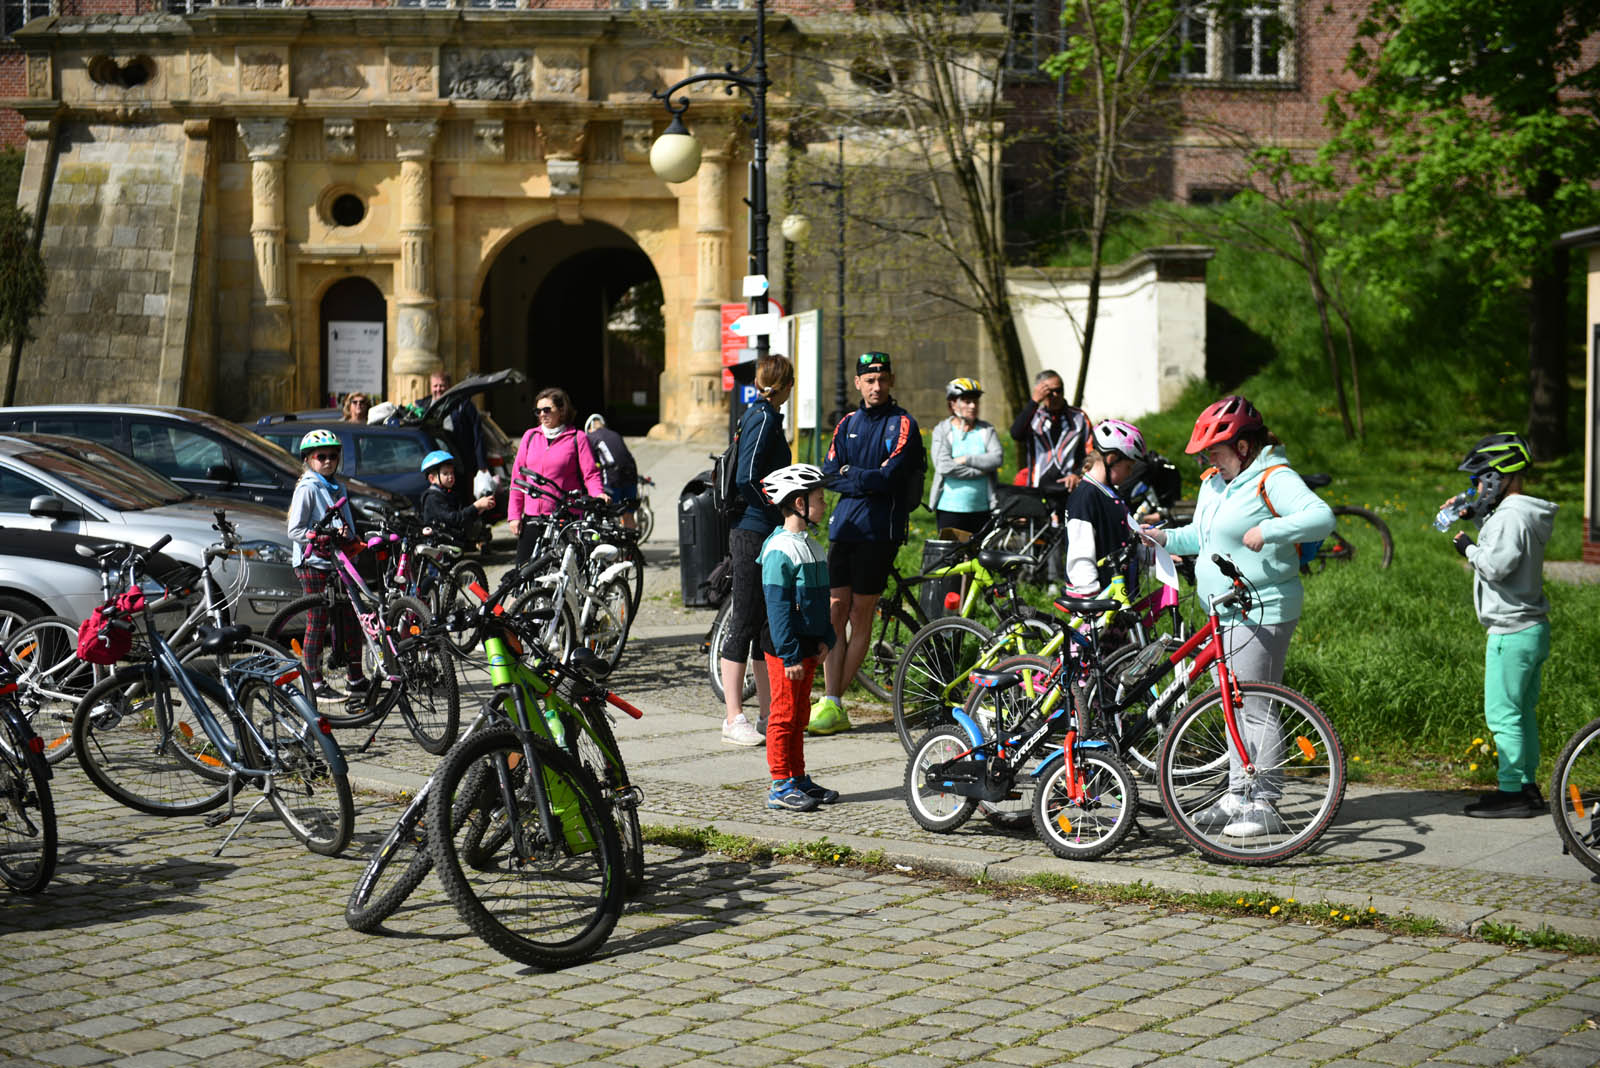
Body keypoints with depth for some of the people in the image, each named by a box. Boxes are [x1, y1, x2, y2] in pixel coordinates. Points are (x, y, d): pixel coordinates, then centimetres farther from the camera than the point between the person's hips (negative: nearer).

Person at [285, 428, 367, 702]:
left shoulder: (338, 489, 17)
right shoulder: (307, 489, -6)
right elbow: (295, 531, -10)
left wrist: (346, 535, 3)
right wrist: (323, 537, -19)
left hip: (337, 562, 7)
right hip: (313, 563, -7)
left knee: (348, 618, 6)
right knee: (318, 622, -5)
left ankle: (355, 679, 13)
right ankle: (314, 684, 1)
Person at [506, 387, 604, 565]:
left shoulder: (577, 438, 0)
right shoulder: (530, 436, 12)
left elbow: (590, 474, -3)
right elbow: (518, 475, 13)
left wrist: (598, 494, -25)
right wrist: (514, 514, 8)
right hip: (532, 516, 4)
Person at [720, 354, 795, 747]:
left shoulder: (756, 414, 14)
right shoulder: (765, 417, -13)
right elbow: (747, 478, -22)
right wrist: (781, 515, -14)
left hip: (764, 535, 10)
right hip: (754, 532, -10)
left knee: (769, 623, 13)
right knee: (744, 623, -4)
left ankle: (769, 713, 20)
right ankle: (733, 718, 0)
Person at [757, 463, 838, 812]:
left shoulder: (812, 547, 12)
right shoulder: (780, 550, -17)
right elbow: (778, 608, -20)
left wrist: (825, 638, 10)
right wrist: (790, 656, -21)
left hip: (808, 647, 9)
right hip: (785, 649, -9)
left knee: (799, 716, 15)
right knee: (784, 716, -3)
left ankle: (798, 778, 23)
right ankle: (780, 786, 3)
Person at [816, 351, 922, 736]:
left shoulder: (902, 424, -3)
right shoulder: (848, 424, 14)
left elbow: (888, 477, -13)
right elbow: (829, 474, 5)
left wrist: (849, 475, -4)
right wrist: (865, 483, -10)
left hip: (878, 530, -5)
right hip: (842, 526, 5)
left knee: (860, 617, 0)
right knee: (835, 613, -1)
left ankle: (835, 705, 4)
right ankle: (829, 702, -1)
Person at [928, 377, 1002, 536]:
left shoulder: (986, 430, 9)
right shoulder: (942, 431, 2)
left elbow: (998, 458, -7)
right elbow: (943, 466, -13)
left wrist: (967, 459, -14)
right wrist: (979, 470, -12)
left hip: (982, 509, 2)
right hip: (950, 509, -2)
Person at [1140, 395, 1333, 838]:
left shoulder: (1273, 479, -12)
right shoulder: (1214, 482, 16)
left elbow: (1322, 517, -24)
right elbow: (1203, 537, 29)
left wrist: (1268, 529, -33)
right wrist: (1167, 538, 12)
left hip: (1263, 613, -10)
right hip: (1226, 614, 10)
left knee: (1255, 708, -9)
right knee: (1234, 706, 13)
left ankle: (1264, 805, -3)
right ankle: (1236, 796, 21)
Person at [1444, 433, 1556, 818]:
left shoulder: (1511, 516, -18)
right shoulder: (1524, 513, 12)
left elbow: (1495, 565, -24)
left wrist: (1469, 548, -7)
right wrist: (1476, 514, 16)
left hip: (1511, 632, -10)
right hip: (1533, 627, 10)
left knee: (1502, 713, -5)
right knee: (1523, 711, 15)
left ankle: (1511, 792, -3)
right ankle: (1528, 787, 20)